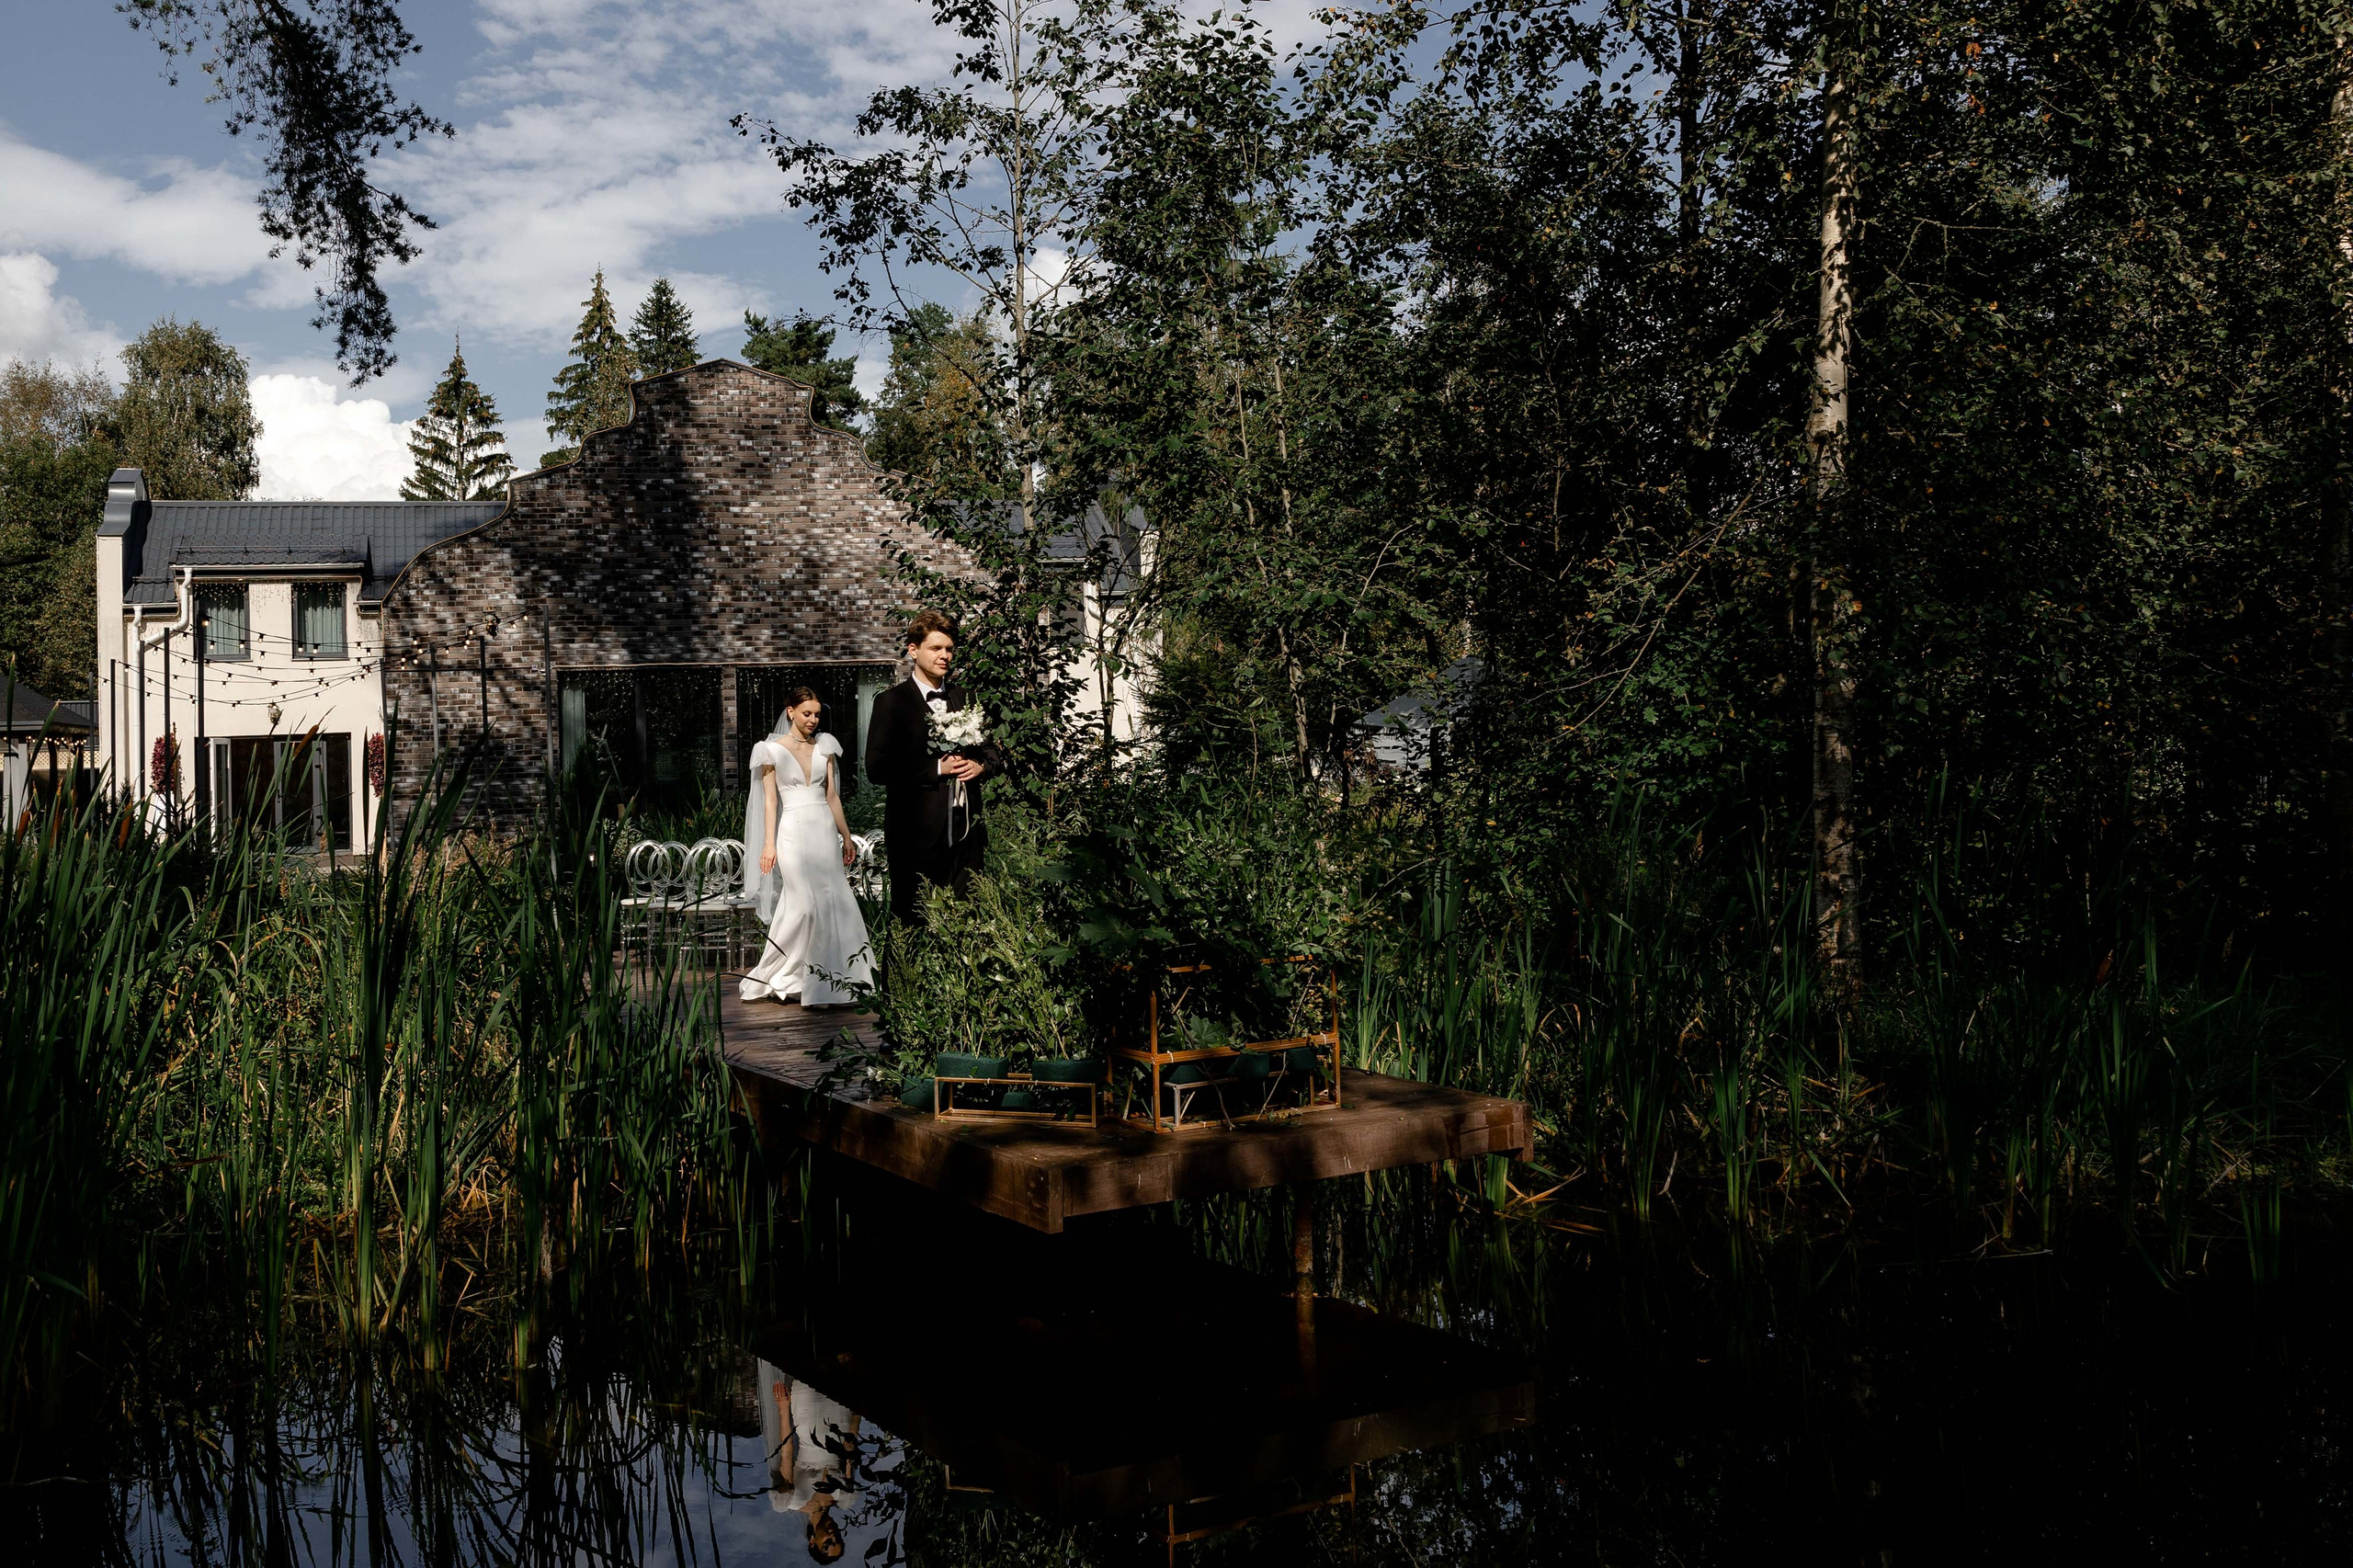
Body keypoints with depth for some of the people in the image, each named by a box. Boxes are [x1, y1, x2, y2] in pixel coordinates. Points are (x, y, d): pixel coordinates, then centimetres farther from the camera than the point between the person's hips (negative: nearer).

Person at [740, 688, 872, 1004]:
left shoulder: (825, 747, 11)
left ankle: (830, 982, 6)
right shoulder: (773, 750, 1)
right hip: (793, 831, -4)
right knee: (804, 904, -12)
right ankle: (779, 977, 2)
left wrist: (846, 836, 11)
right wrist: (769, 843, -8)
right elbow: (770, 800, -2)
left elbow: (832, 796, 14)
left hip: (824, 830, 4)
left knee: (832, 902, -1)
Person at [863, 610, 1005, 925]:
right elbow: (877, 768, -11)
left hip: (965, 833, 5)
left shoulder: (965, 698, 15)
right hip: (916, 836, -5)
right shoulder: (892, 703, -2)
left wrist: (982, 766, -2)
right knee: (912, 923, 1)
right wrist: (937, 769, -15)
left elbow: (994, 752, 22)